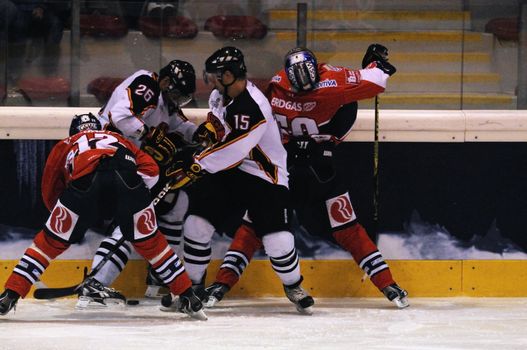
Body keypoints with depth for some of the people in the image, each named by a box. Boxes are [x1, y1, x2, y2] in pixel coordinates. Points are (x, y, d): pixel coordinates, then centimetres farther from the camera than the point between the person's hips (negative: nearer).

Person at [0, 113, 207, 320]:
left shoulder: (65, 146, 38)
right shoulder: (117, 139, 42)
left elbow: (49, 192, 38)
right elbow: (151, 169, 26)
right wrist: (135, 195, 32)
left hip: (85, 180, -1)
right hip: (127, 178, 1)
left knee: (52, 240, 14)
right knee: (149, 240, 22)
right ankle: (187, 297, 22)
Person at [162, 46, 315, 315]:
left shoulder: (253, 107, -27)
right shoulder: (219, 96, 2)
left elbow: (233, 150, -30)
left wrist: (197, 164, -25)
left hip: (264, 174, -7)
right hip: (225, 169, 7)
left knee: (277, 238, -12)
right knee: (197, 222, -5)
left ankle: (293, 285, 15)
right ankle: (192, 283, 10)